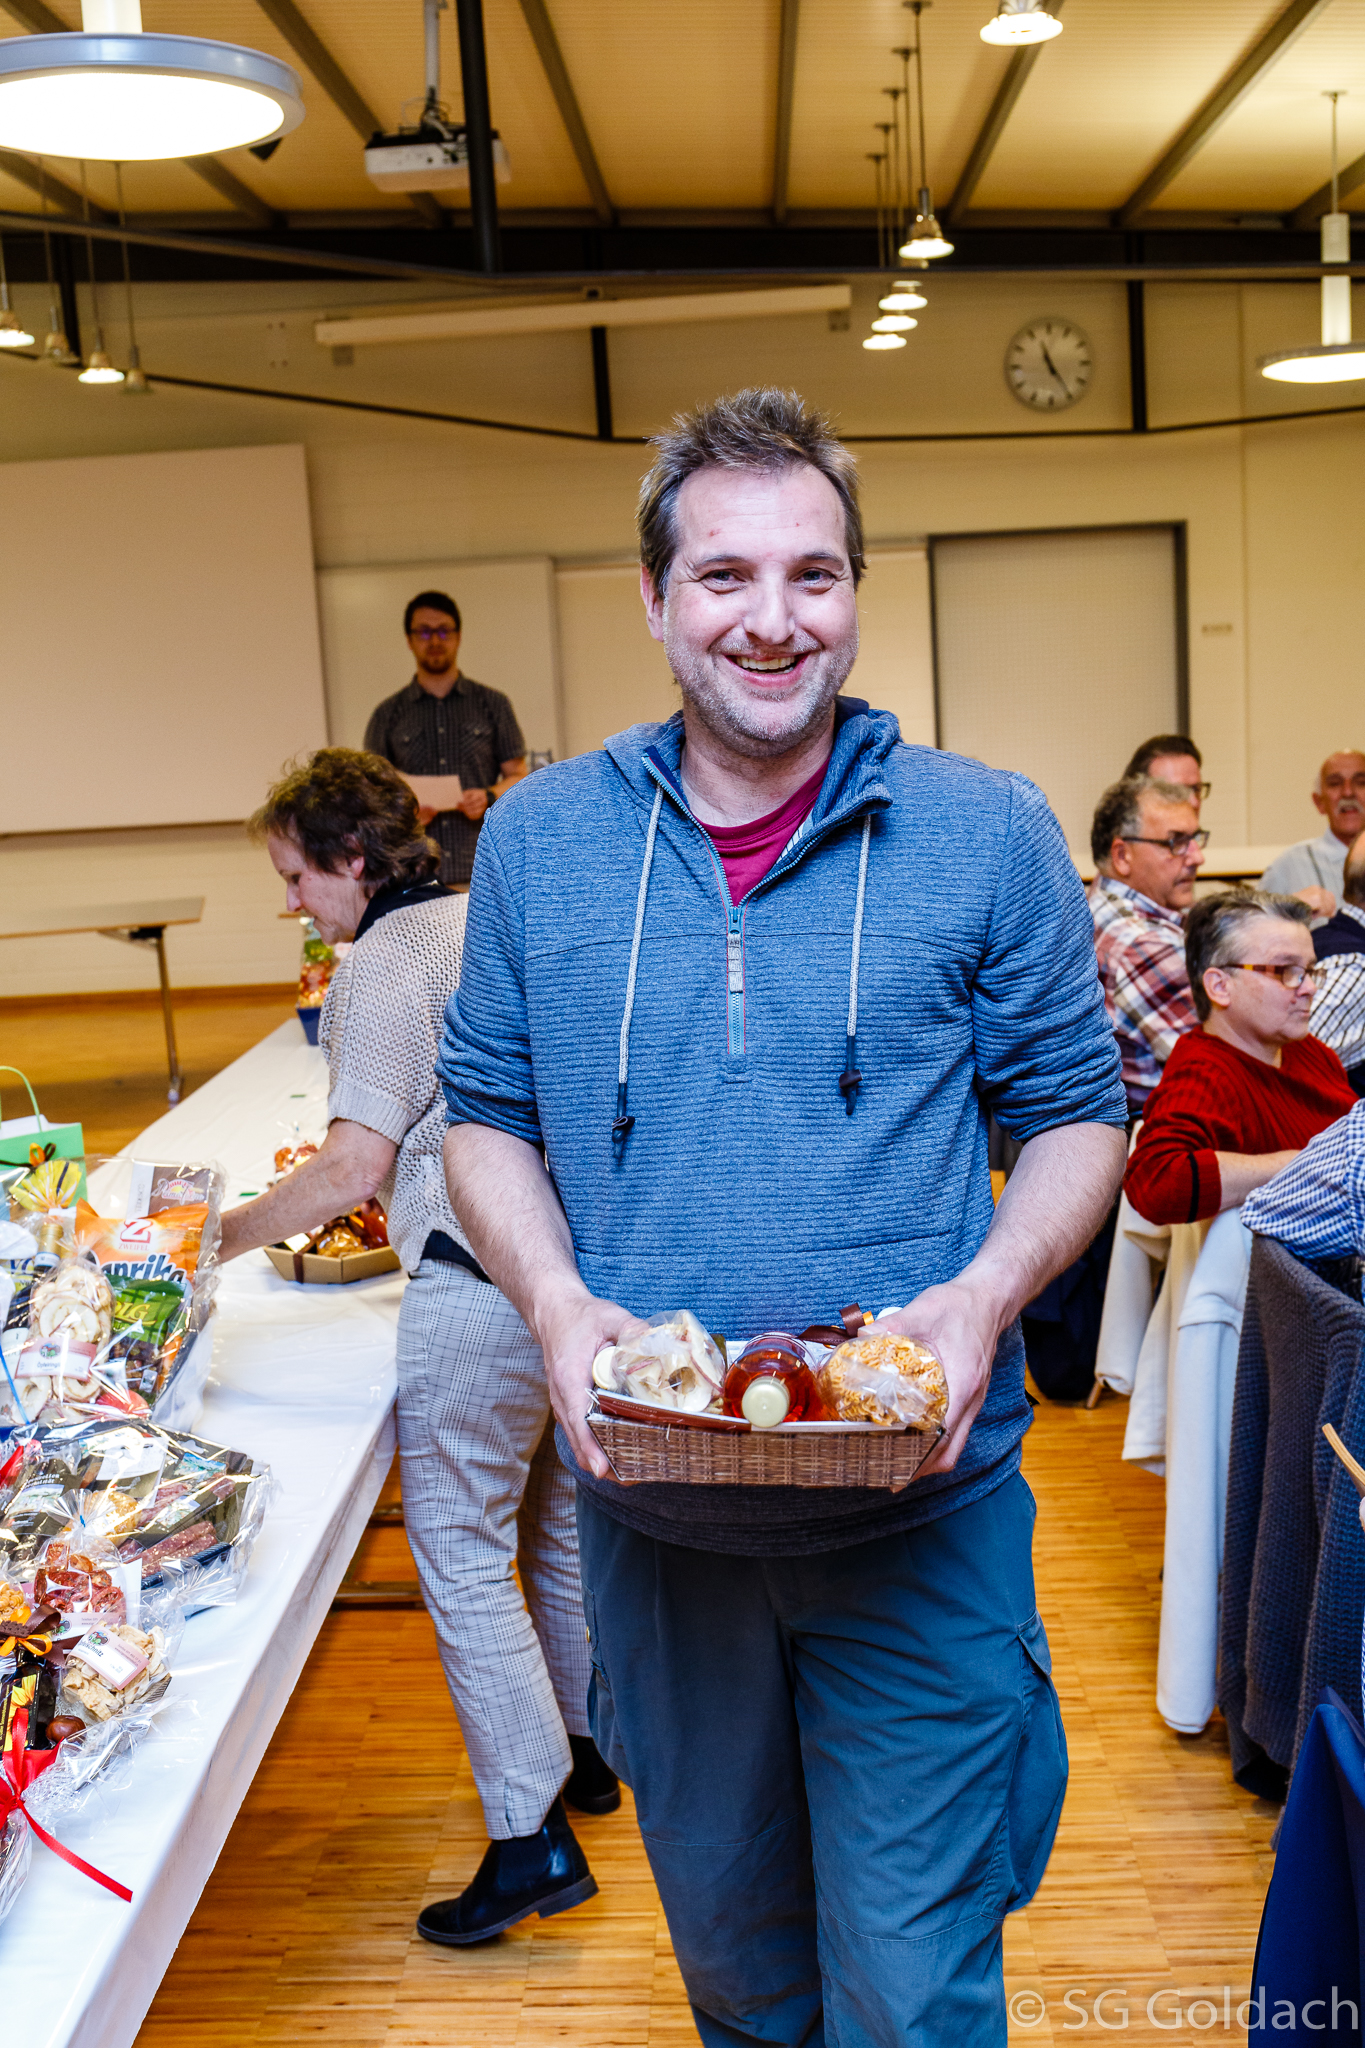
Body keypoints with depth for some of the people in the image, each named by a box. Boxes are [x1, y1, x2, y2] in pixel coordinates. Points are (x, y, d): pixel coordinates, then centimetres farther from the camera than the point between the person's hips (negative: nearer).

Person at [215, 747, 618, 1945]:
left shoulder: (383, 969, -12)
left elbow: (353, 1167, -17)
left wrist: (229, 1234, -4)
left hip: (481, 1285, -9)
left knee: (462, 1555, -1)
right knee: (557, 1521, 21)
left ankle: (534, 1834, 2)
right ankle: (582, 1746, 37)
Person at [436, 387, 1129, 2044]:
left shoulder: (989, 833, -5)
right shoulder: (538, 839, 0)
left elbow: (1075, 1111, 1)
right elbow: (487, 1115, 6)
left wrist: (986, 1292, -18)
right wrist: (556, 1301, -12)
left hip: (917, 1512, -2)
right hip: (653, 1502, 3)